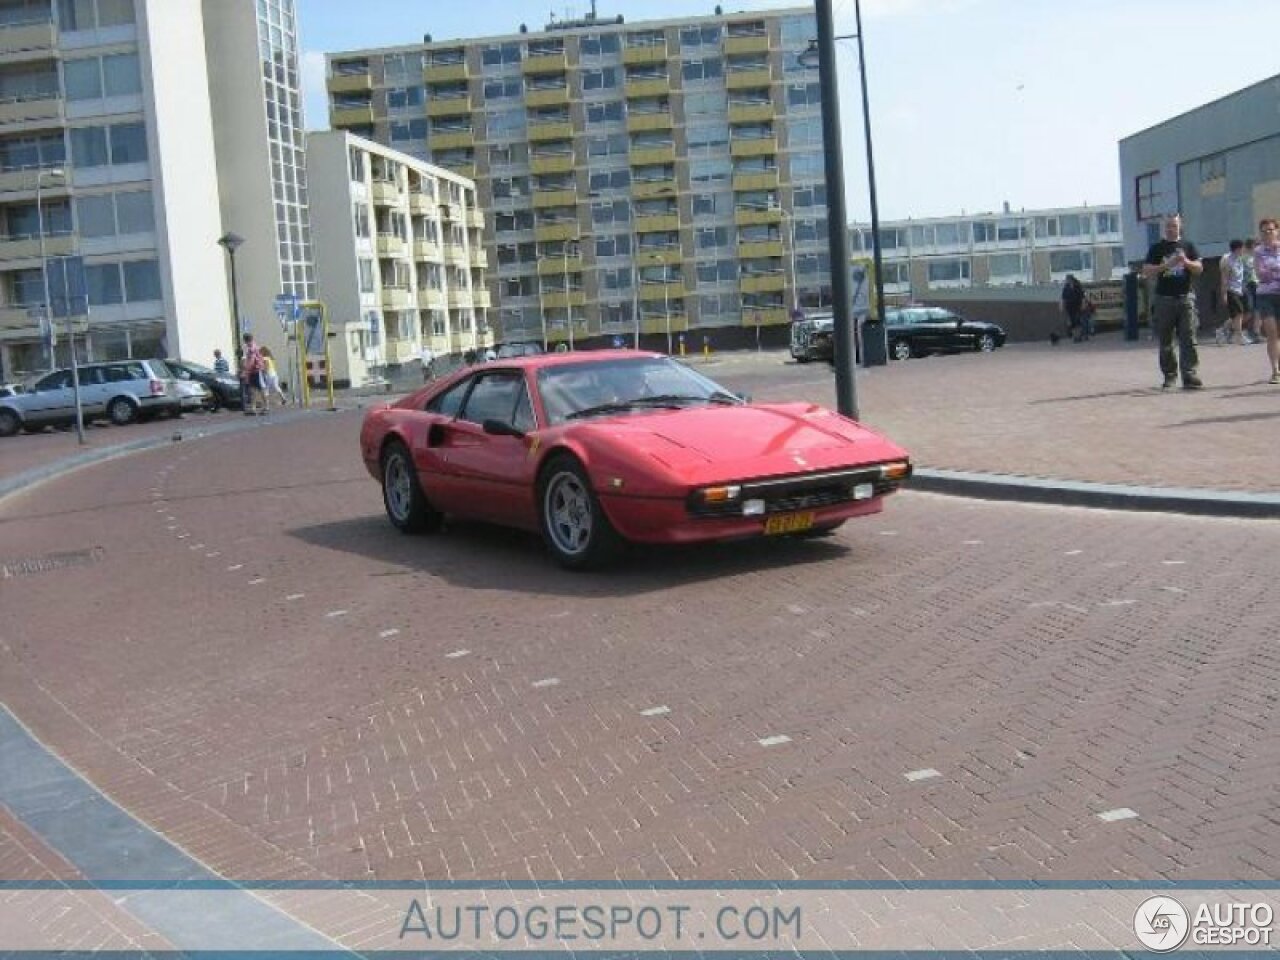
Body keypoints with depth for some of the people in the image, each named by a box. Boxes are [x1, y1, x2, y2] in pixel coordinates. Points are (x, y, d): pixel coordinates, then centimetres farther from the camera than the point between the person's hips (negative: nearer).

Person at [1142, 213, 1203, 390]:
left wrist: (1186, 262, -13)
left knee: (1188, 340, -7)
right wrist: (1165, 265, -15)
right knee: (1165, 342, 4)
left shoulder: (1188, 246, 11)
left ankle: (1190, 376, -10)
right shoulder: (1157, 248, 7)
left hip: (1185, 297, 0)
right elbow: (1146, 271, -1)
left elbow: (1199, 268, 7)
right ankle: (1170, 376, 14)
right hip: (1164, 299, 0)